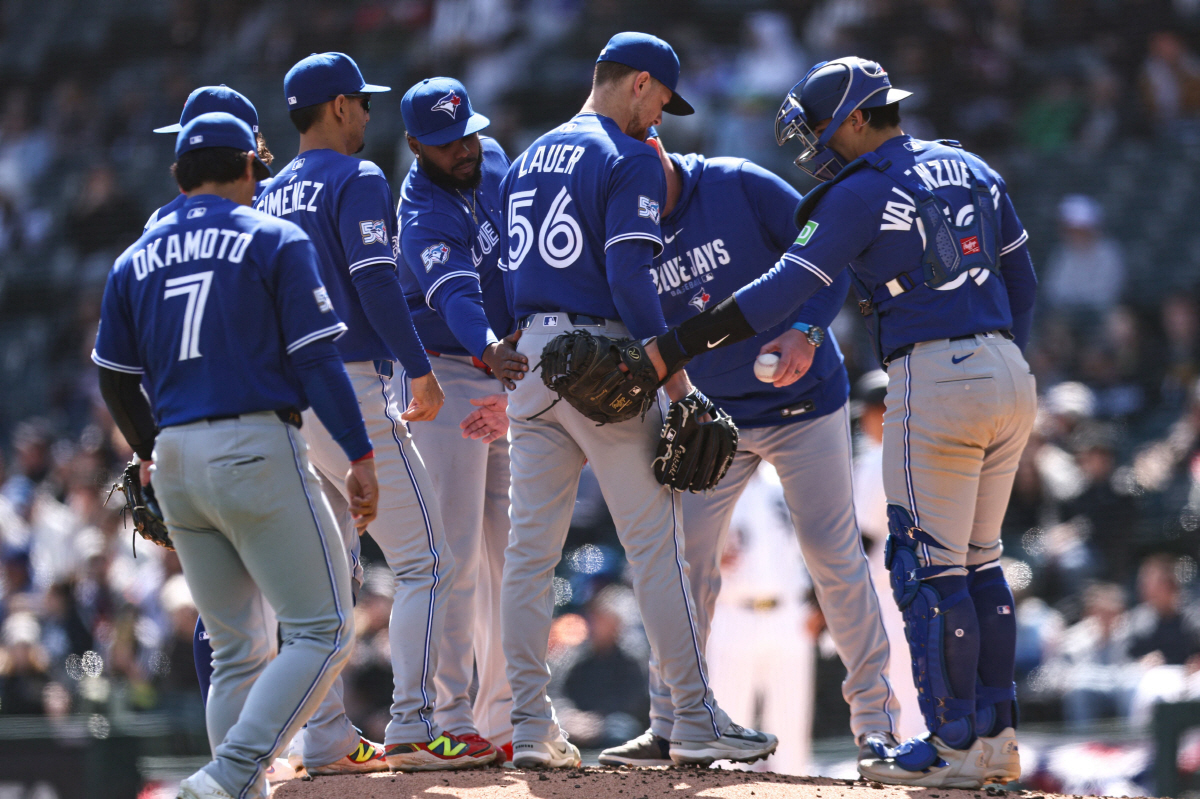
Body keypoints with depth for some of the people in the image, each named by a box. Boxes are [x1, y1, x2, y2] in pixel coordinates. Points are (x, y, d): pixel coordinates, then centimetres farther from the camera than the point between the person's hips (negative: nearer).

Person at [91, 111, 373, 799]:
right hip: (256, 451, -6)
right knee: (323, 632, -5)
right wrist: (360, 456, -6)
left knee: (236, 651, 13)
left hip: (176, 464, 6)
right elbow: (315, 358, -7)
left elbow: (115, 381, 18)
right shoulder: (277, 241, 1)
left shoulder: (137, 260, 15)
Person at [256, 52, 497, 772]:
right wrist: (421, 371, -14)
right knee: (425, 559, -6)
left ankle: (325, 737, 10)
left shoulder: (273, 194, 16)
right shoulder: (357, 180, -7)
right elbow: (376, 283, -17)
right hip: (353, 385, -8)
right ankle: (411, 727, -14)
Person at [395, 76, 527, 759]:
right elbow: (456, 296, -38)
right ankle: (453, 716, -11)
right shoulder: (422, 216, -22)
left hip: (507, 375, 8)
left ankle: (502, 715, 12)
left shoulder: (492, 161, 3)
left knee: (509, 549, 8)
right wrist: (486, 352, -56)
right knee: (457, 550, -12)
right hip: (446, 378, -8)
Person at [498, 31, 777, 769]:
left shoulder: (529, 160, 17)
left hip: (530, 351, 7)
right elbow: (628, 275, -16)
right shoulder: (628, 159, -7)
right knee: (655, 540, -2)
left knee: (531, 544, 4)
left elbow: (514, 266, 15)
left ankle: (533, 727, 1)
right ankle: (696, 721, -1)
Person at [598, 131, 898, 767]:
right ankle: (669, 728, 3)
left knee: (835, 557, -1)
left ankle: (874, 716, 10)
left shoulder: (737, 185, -17)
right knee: (686, 558, -4)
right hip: (714, 415, 3)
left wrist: (805, 331, -30)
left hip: (803, 401, -3)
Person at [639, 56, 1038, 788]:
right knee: (978, 562, 15)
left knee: (930, 569, -1)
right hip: (1008, 376, 8)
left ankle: (956, 748, 0)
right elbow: (1021, 282, 19)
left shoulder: (862, 195, -8)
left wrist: (675, 350, -12)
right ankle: (997, 737, 16)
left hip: (936, 384, -8)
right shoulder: (972, 171, 14)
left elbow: (782, 293, -14)